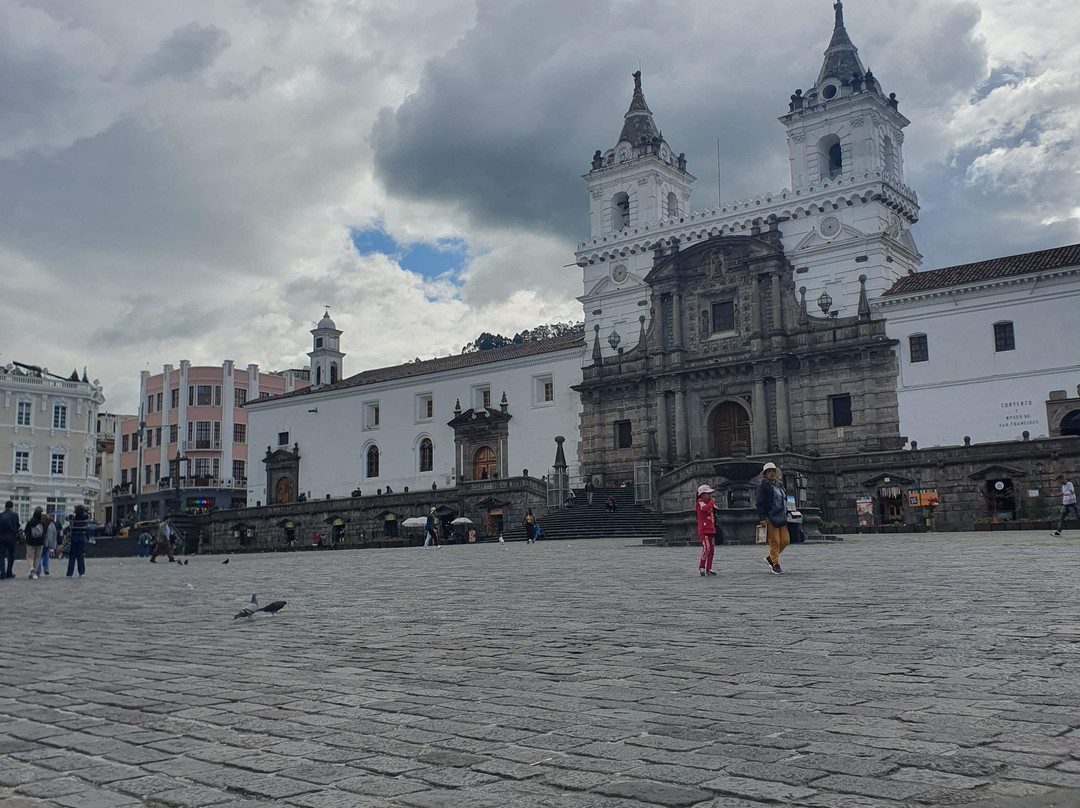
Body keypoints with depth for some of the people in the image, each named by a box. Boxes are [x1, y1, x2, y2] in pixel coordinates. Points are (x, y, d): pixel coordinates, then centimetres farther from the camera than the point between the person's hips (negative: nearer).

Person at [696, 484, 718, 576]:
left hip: (711, 530, 9)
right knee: (706, 548, -18)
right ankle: (701, 568, -8)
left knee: (711, 549, 8)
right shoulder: (700, 502, -8)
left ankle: (708, 569, 15)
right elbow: (706, 508, -29)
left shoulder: (709, 502, 18)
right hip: (703, 530, -9)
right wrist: (712, 501, -16)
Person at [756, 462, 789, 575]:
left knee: (786, 540, 4)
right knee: (775, 542, -7)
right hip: (770, 518, -8)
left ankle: (770, 558, 20)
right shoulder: (763, 485, -3)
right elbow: (759, 503, -9)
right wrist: (762, 517, -16)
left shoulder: (779, 486, 21)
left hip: (781, 518, 8)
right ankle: (775, 565, 1)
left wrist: (786, 516, 22)